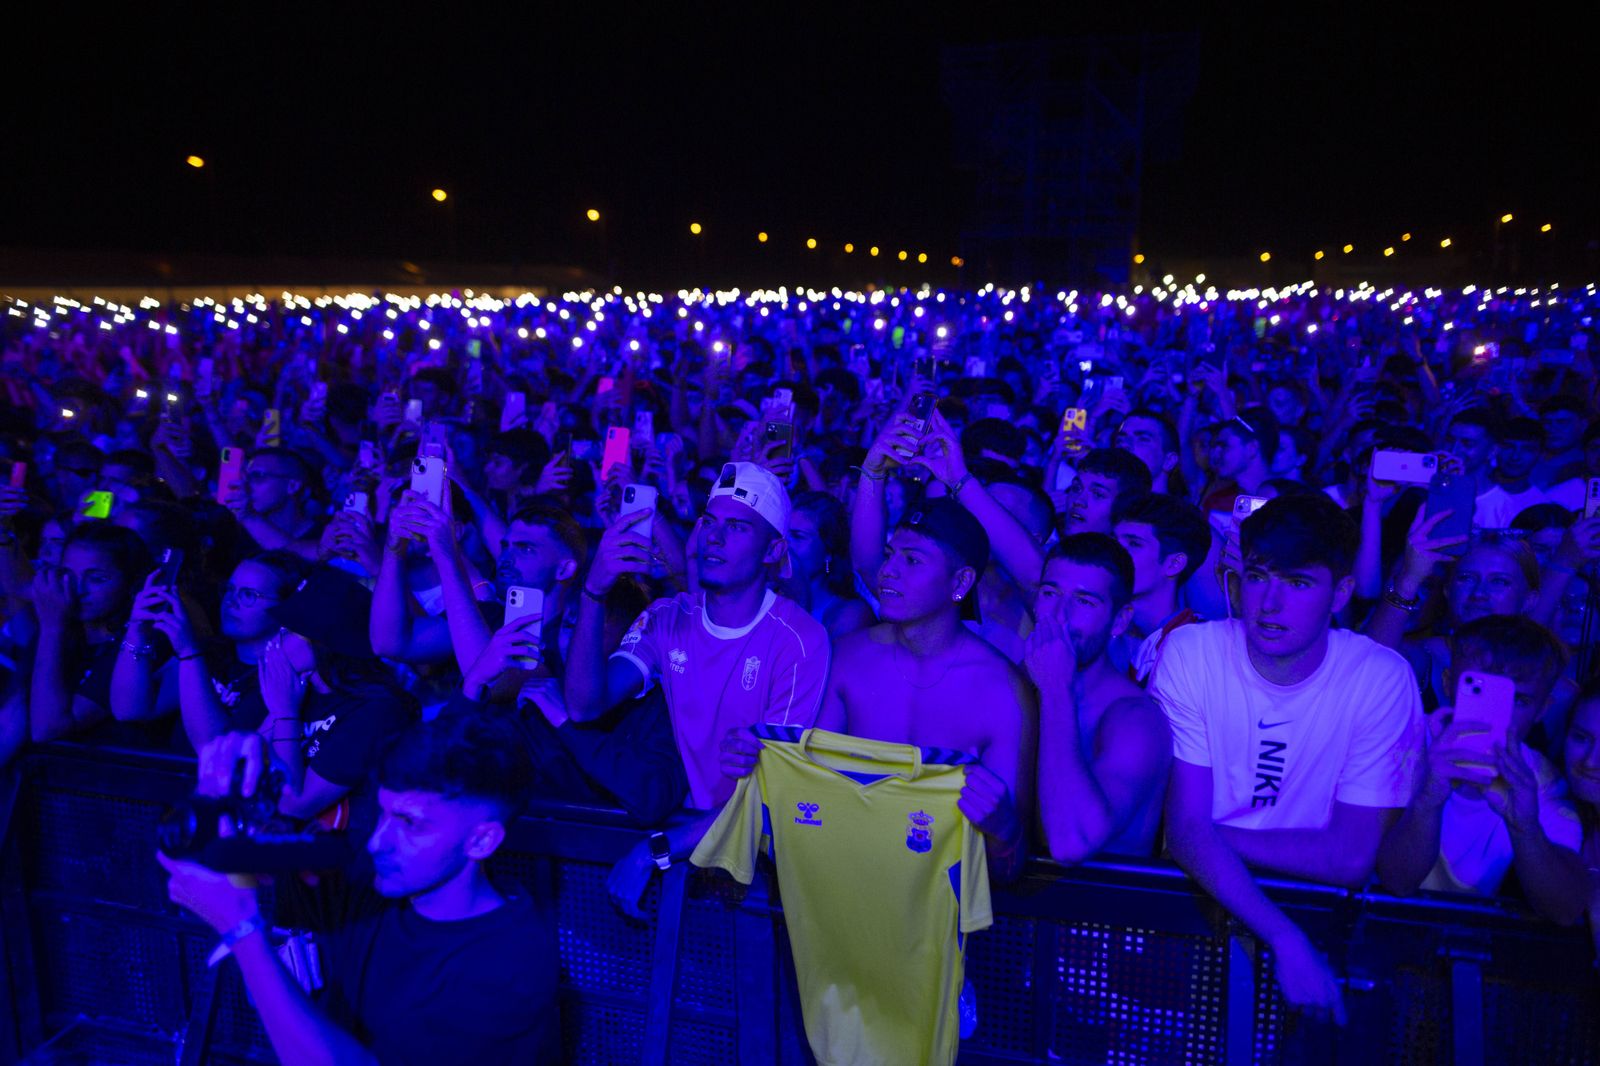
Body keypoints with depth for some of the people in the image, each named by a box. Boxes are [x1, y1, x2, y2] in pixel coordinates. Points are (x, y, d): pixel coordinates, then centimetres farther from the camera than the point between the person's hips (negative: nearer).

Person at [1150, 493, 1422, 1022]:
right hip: (1200, 896, 1)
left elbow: (1352, 857, -11)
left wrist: (1218, 836, -11)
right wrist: (1286, 938, -26)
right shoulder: (1188, 652, -11)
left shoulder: (1384, 678, -11)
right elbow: (1186, 830, -15)